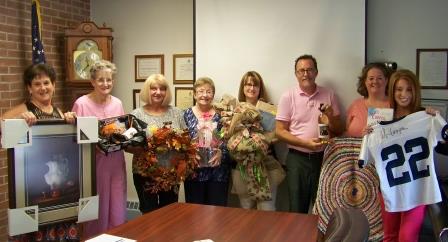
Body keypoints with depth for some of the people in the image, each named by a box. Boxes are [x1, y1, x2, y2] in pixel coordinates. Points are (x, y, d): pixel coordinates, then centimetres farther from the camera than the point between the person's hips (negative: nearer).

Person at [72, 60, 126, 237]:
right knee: (96, 210, 5)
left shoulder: (117, 103, 8)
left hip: (116, 162, 5)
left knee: (117, 209, 10)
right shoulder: (81, 103, -8)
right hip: (93, 163, -4)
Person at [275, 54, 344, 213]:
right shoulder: (288, 97, -2)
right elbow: (280, 131, -4)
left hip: (323, 157, 2)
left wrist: (331, 117, -10)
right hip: (297, 158, -2)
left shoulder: (328, 95, 6)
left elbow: (339, 131, 11)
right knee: (297, 209, 7)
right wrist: (305, 143, -16)